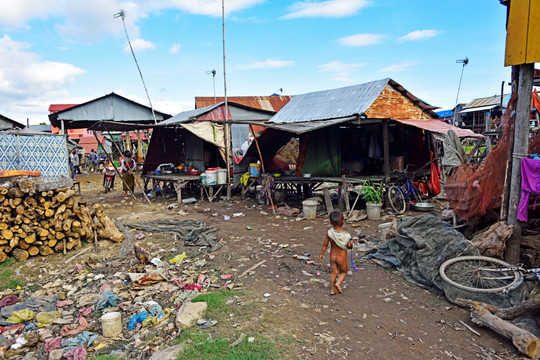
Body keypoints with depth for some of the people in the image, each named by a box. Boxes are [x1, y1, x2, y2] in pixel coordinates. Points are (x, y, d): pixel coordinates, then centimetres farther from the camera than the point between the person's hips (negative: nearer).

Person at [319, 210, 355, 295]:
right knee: (343, 272, 19)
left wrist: (321, 254, 9)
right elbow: (349, 246, -14)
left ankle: (332, 289, 22)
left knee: (334, 272, 17)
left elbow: (325, 244, -4)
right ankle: (338, 283, -3)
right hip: (342, 257, -3)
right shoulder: (345, 234, -20)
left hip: (332, 256, 3)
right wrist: (351, 243, 9)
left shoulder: (329, 233, -13)